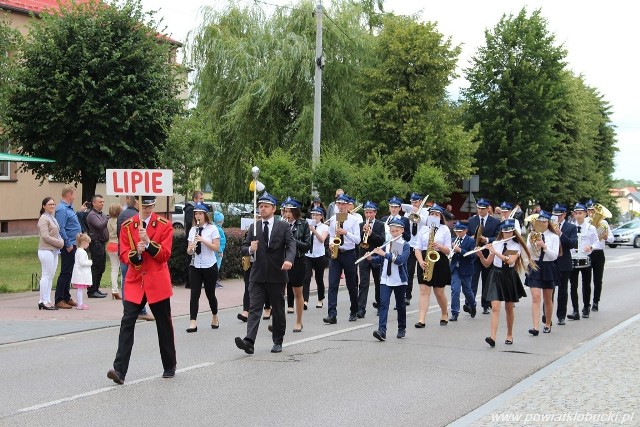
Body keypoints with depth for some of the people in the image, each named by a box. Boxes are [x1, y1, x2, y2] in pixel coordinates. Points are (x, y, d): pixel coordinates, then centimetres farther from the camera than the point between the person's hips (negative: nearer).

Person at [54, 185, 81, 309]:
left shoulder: (69, 208, 15)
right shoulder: (62, 209, -16)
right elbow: (61, 229, -21)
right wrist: (68, 244, -20)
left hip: (72, 245, 10)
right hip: (68, 245, -10)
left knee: (69, 272, 14)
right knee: (65, 272, -6)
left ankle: (67, 297, 22)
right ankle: (59, 300, -2)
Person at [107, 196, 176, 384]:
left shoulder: (164, 225, -2)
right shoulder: (127, 226, 4)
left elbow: (165, 254, -7)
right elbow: (123, 255, 1)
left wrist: (148, 242, -21)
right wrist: (136, 253, -20)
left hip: (157, 282, -1)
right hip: (134, 282, 1)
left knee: (164, 325, 9)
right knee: (127, 323, -10)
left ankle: (169, 366, 26)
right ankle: (119, 370, -13)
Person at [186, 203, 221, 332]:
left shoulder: (212, 228, -4)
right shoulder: (193, 230, 8)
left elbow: (216, 248, -11)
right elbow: (189, 251, 8)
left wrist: (203, 240, -21)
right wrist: (190, 248, -16)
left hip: (209, 266, -3)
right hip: (195, 266, 3)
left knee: (210, 293, 8)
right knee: (194, 294, -6)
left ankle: (215, 317, 31)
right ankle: (193, 323, -8)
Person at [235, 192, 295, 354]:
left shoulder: (283, 227, 2)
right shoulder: (253, 227, 10)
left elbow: (291, 245, -10)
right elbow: (244, 248, 9)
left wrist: (289, 259, -30)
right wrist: (250, 249, -15)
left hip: (277, 275, -1)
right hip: (258, 275, 1)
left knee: (278, 310, 9)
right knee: (254, 308, -9)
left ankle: (278, 342, 22)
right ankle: (249, 341, -20)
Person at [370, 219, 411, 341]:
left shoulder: (405, 245, -4)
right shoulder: (386, 244, 8)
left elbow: (400, 260, -20)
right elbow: (380, 261, 12)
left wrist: (384, 254, -24)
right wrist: (371, 258, -8)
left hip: (399, 280, -2)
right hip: (385, 279, 2)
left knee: (400, 305, 11)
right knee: (383, 303, -11)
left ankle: (402, 329, 26)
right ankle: (382, 330, -19)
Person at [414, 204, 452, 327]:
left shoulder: (445, 229, 3)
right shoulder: (424, 229, 9)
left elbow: (448, 250, 0)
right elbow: (418, 248, 5)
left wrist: (439, 246, -20)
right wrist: (421, 261, -12)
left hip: (439, 262, -2)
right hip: (425, 263, 2)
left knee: (439, 292, 7)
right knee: (424, 290, -8)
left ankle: (444, 315, 32)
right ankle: (421, 320, -13)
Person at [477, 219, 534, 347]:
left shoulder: (516, 246, -2)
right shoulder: (495, 244, 3)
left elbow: (510, 260, -20)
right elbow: (487, 264, 4)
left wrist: (495, 252, -23)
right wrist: (481, 255, -14)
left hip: (509, 277, 0)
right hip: (495, 276, 0)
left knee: (509, 308, 11)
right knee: (495, 307, -11)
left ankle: (509, 335, 28)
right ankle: (493, 337, -20)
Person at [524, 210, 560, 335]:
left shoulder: (554, 236, -1)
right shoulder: (531, 235, 4)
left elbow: (554, 256, -8)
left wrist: (544, 246, -20)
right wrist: (531, 243, -19)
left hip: (548, 268, 0)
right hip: (535, 267, 0)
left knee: (548, 299, 11)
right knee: (535, 297, -12)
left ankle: (548, 324, 27)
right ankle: (536, 327, -19)